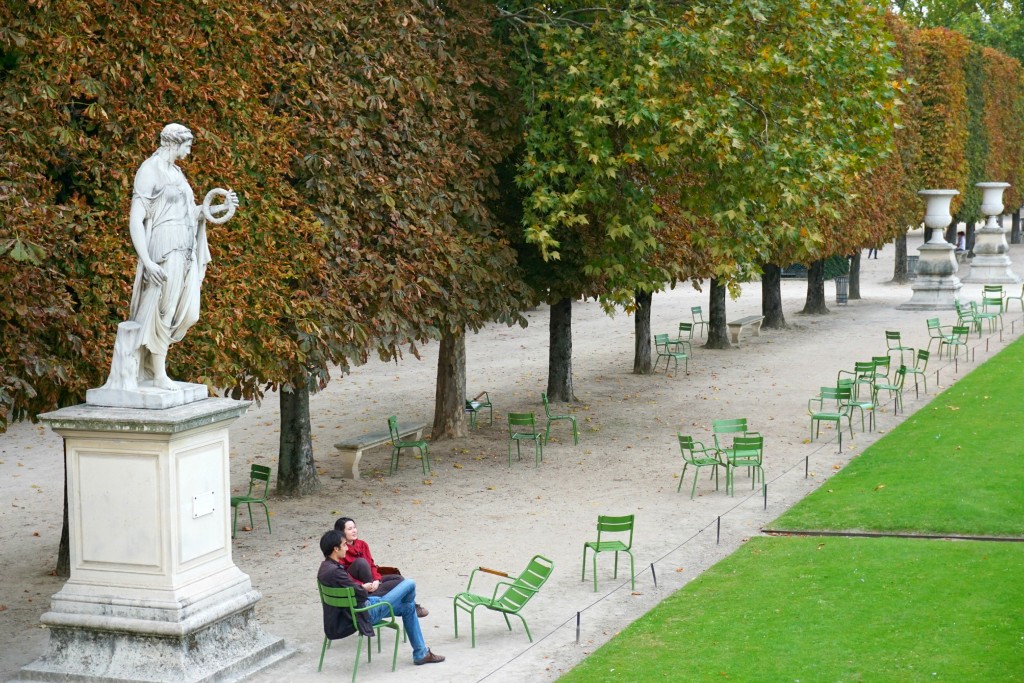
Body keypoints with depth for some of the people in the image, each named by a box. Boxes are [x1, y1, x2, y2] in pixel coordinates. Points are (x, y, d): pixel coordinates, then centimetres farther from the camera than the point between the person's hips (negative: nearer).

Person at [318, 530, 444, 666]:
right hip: (365, 613, -11)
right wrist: (365, 588, -1)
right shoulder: (334, 571, -28)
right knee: (409, 584, -3)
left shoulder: (325, 567, 3)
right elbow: (360, 595, -21)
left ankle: (421, 654, 26)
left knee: (408, 607, 20)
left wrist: (361, 587, 2)